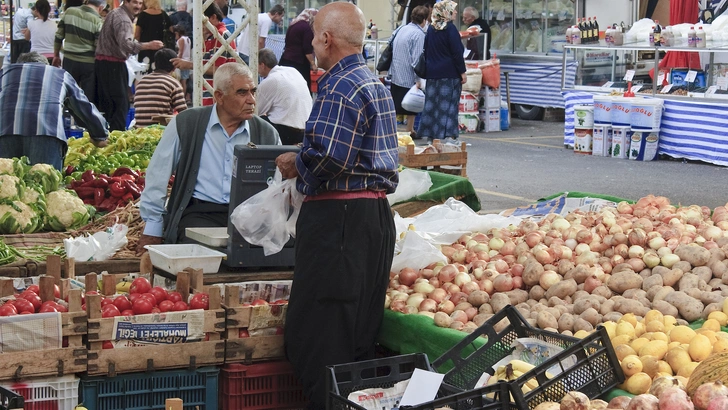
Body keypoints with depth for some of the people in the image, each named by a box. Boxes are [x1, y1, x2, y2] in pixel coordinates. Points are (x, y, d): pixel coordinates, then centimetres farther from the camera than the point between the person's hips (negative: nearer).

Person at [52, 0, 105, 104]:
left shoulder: (69, 11, 1)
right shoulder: (97, 21, -11)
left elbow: (59, 36, 6)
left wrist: (56, 55, 15)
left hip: (69, 60, 4)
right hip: (88, 63, -4)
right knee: (89, 98, 4)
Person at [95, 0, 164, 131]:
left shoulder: (114, 13, 17)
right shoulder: (123, 19, -16)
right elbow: (125, 43, -32)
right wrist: (148, 46, -42)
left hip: (101, 61, 10)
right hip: (113, 65, -10)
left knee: (104, 104, 14)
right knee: (121, 104, -11)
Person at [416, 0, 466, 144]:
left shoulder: (431, 29, 9)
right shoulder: (450, 28, -11)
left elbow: (426, 51, 14)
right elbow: (457, 53, -13)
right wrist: (462, 72, -8)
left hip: (432, 73, 6)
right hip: (450, 73, -6)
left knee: (431, 104, 9)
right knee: (448, 104, -4)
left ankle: (429, 136, 11)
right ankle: (448, 136, -8)